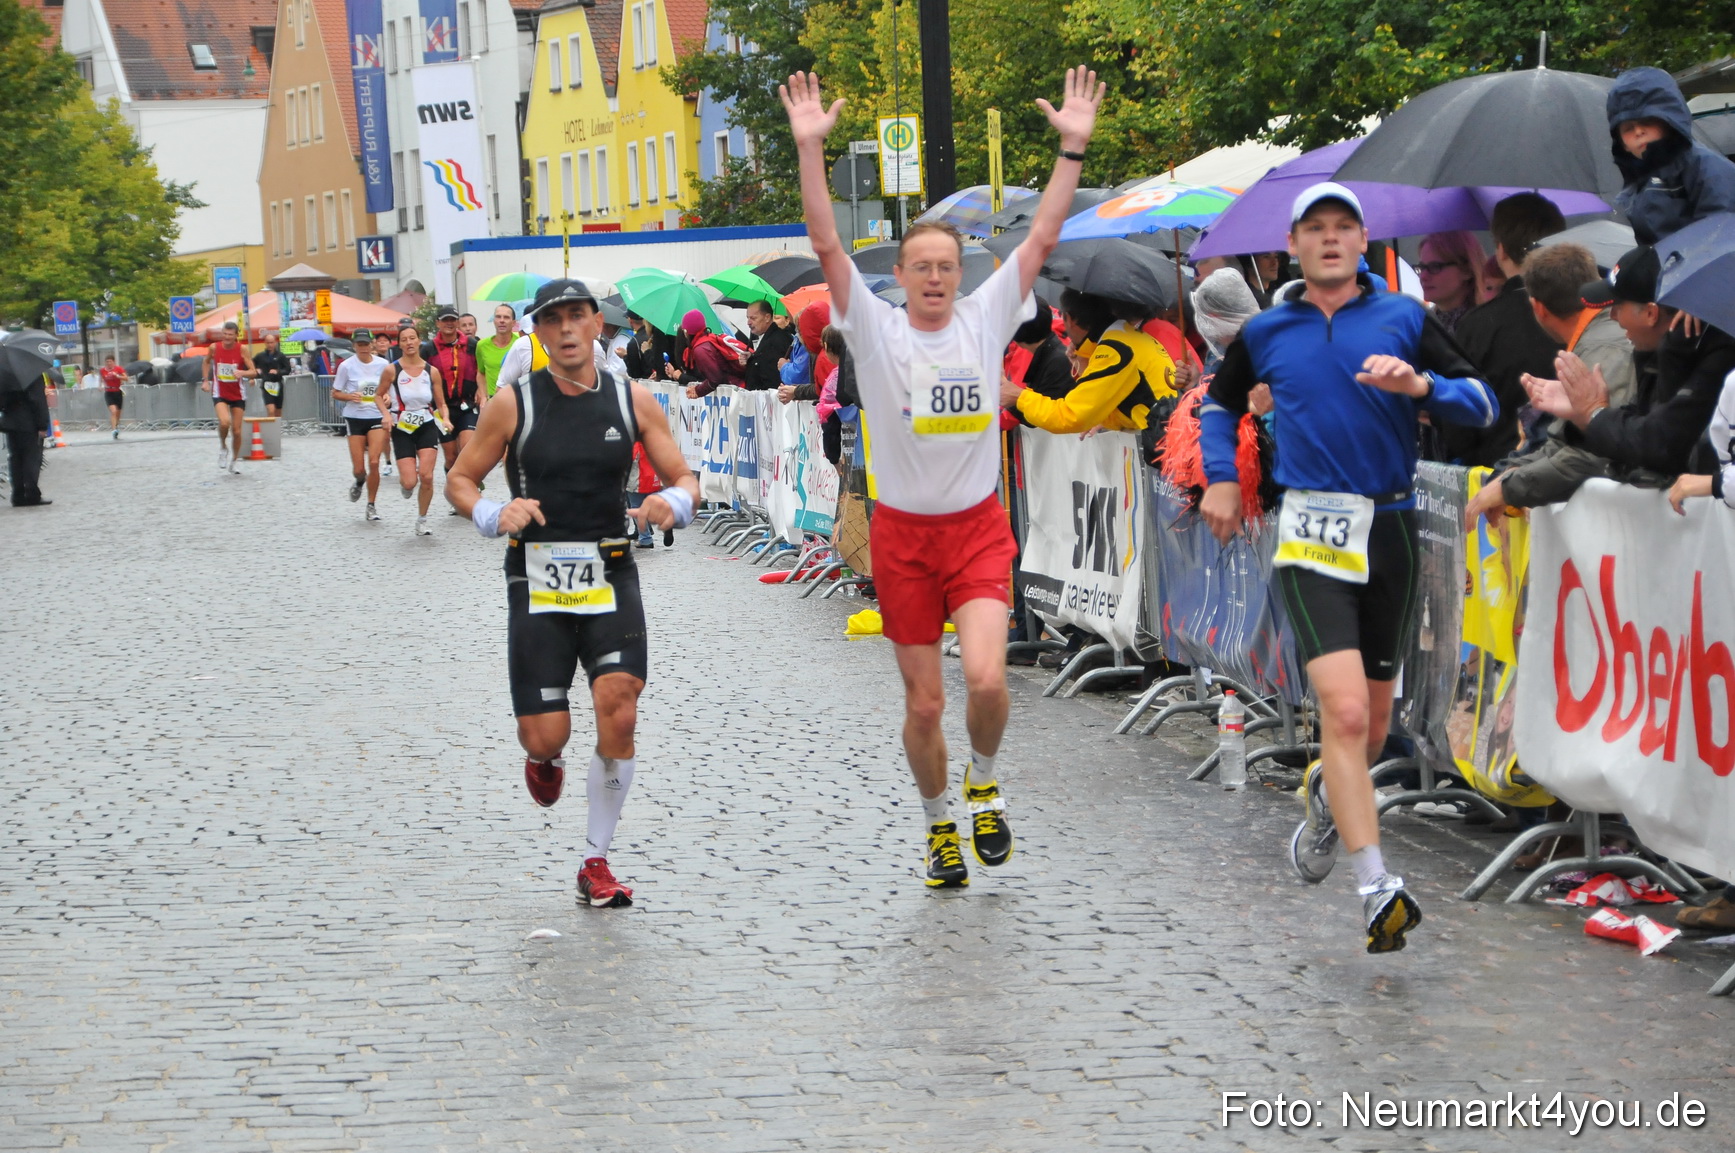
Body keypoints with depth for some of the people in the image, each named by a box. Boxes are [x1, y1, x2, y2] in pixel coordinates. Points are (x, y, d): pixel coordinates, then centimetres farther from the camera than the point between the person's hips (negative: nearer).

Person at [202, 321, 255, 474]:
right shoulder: (214, 348, -5)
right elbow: (207, 362, 17)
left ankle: (235, 460, 26)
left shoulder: (242, 349, -10)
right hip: (219, 393, 0)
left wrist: (241, 372, -33)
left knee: (236, 430, 5)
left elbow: (252, 371, -13)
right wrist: (206, 380, 9)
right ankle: (223, 447, 4)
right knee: (224, 422, -26)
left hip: (238, 394, 1)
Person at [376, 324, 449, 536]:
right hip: (402, 429, -1)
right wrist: (385, 413, -12)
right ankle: (404, 482, 30)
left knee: (426, 476, -12)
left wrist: (445, 419, -12)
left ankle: (422, 520, 9)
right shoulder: (391, 370, -5)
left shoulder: (432, 371, 1)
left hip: (427, 426, 1)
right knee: (410, 482, -11)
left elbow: (441, 403, 8)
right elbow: (379, 396, 7)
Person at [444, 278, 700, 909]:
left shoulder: (633, 400, 3)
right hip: (537, 579, -1)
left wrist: (672, 503, -16)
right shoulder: (513, 403, -2)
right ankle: (544, 759, 38)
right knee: (545, 736, -5)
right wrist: (494, 514, -17)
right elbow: (459, 481, 4)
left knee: (619, 709, -15)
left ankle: (596, 863, 2)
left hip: (610, 574, 1)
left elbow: (684, 480, 8)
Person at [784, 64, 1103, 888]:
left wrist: (1072, 148, -13)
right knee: (923, 704, 6)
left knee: (986, 678, -20)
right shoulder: (876, 329, -2)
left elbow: (1042, 238, -4)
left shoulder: (986, 319, 1)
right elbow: (827, 245, -12)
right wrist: (809, 148, -23)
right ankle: (938, 822, 29)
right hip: (903, 535, 0)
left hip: (978, 528, 0)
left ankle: (984, 783, 10)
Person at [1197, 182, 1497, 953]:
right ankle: (1377, 889, -21)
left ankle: (1325, 796, 46)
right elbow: (1220, 401, 27)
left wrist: (1419, 384, -17)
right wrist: (1221, 478, 14)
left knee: (1372, 725, 13)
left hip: (1391, 528, 2)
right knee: (1345, 710, -19)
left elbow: (1483, 404, 1)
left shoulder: (1403, 319, 5)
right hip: (1312, 533, -2)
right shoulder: (1266, 332, 8)